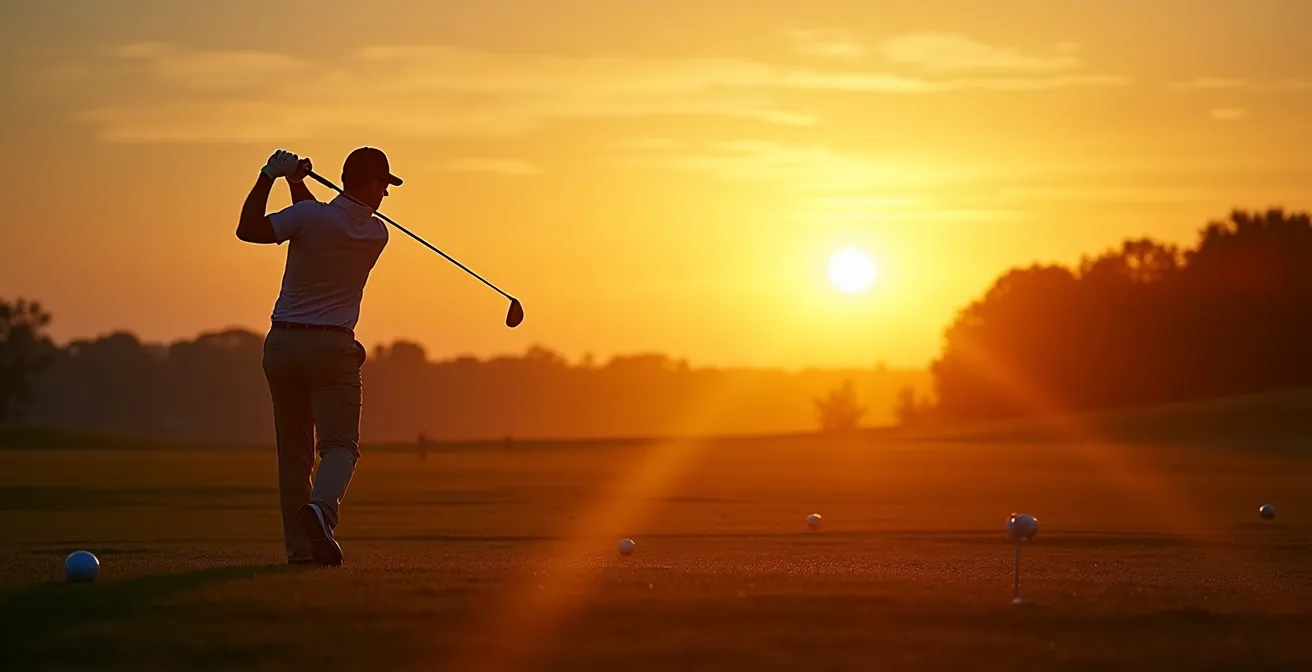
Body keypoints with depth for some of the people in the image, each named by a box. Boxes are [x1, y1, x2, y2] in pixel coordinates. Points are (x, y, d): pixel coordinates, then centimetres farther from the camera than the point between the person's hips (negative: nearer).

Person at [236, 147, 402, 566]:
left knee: (294, 450, 7)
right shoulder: (377, 235, 1)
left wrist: (269, 177, -7)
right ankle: (321, 507, -34)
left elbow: (249, 229, -12)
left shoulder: (309, 216, -9)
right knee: (340, 444, -3)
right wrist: (297, 183, 15)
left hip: (282, 343, 1)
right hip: (333, 346, -1)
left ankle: (299, 547, 4)